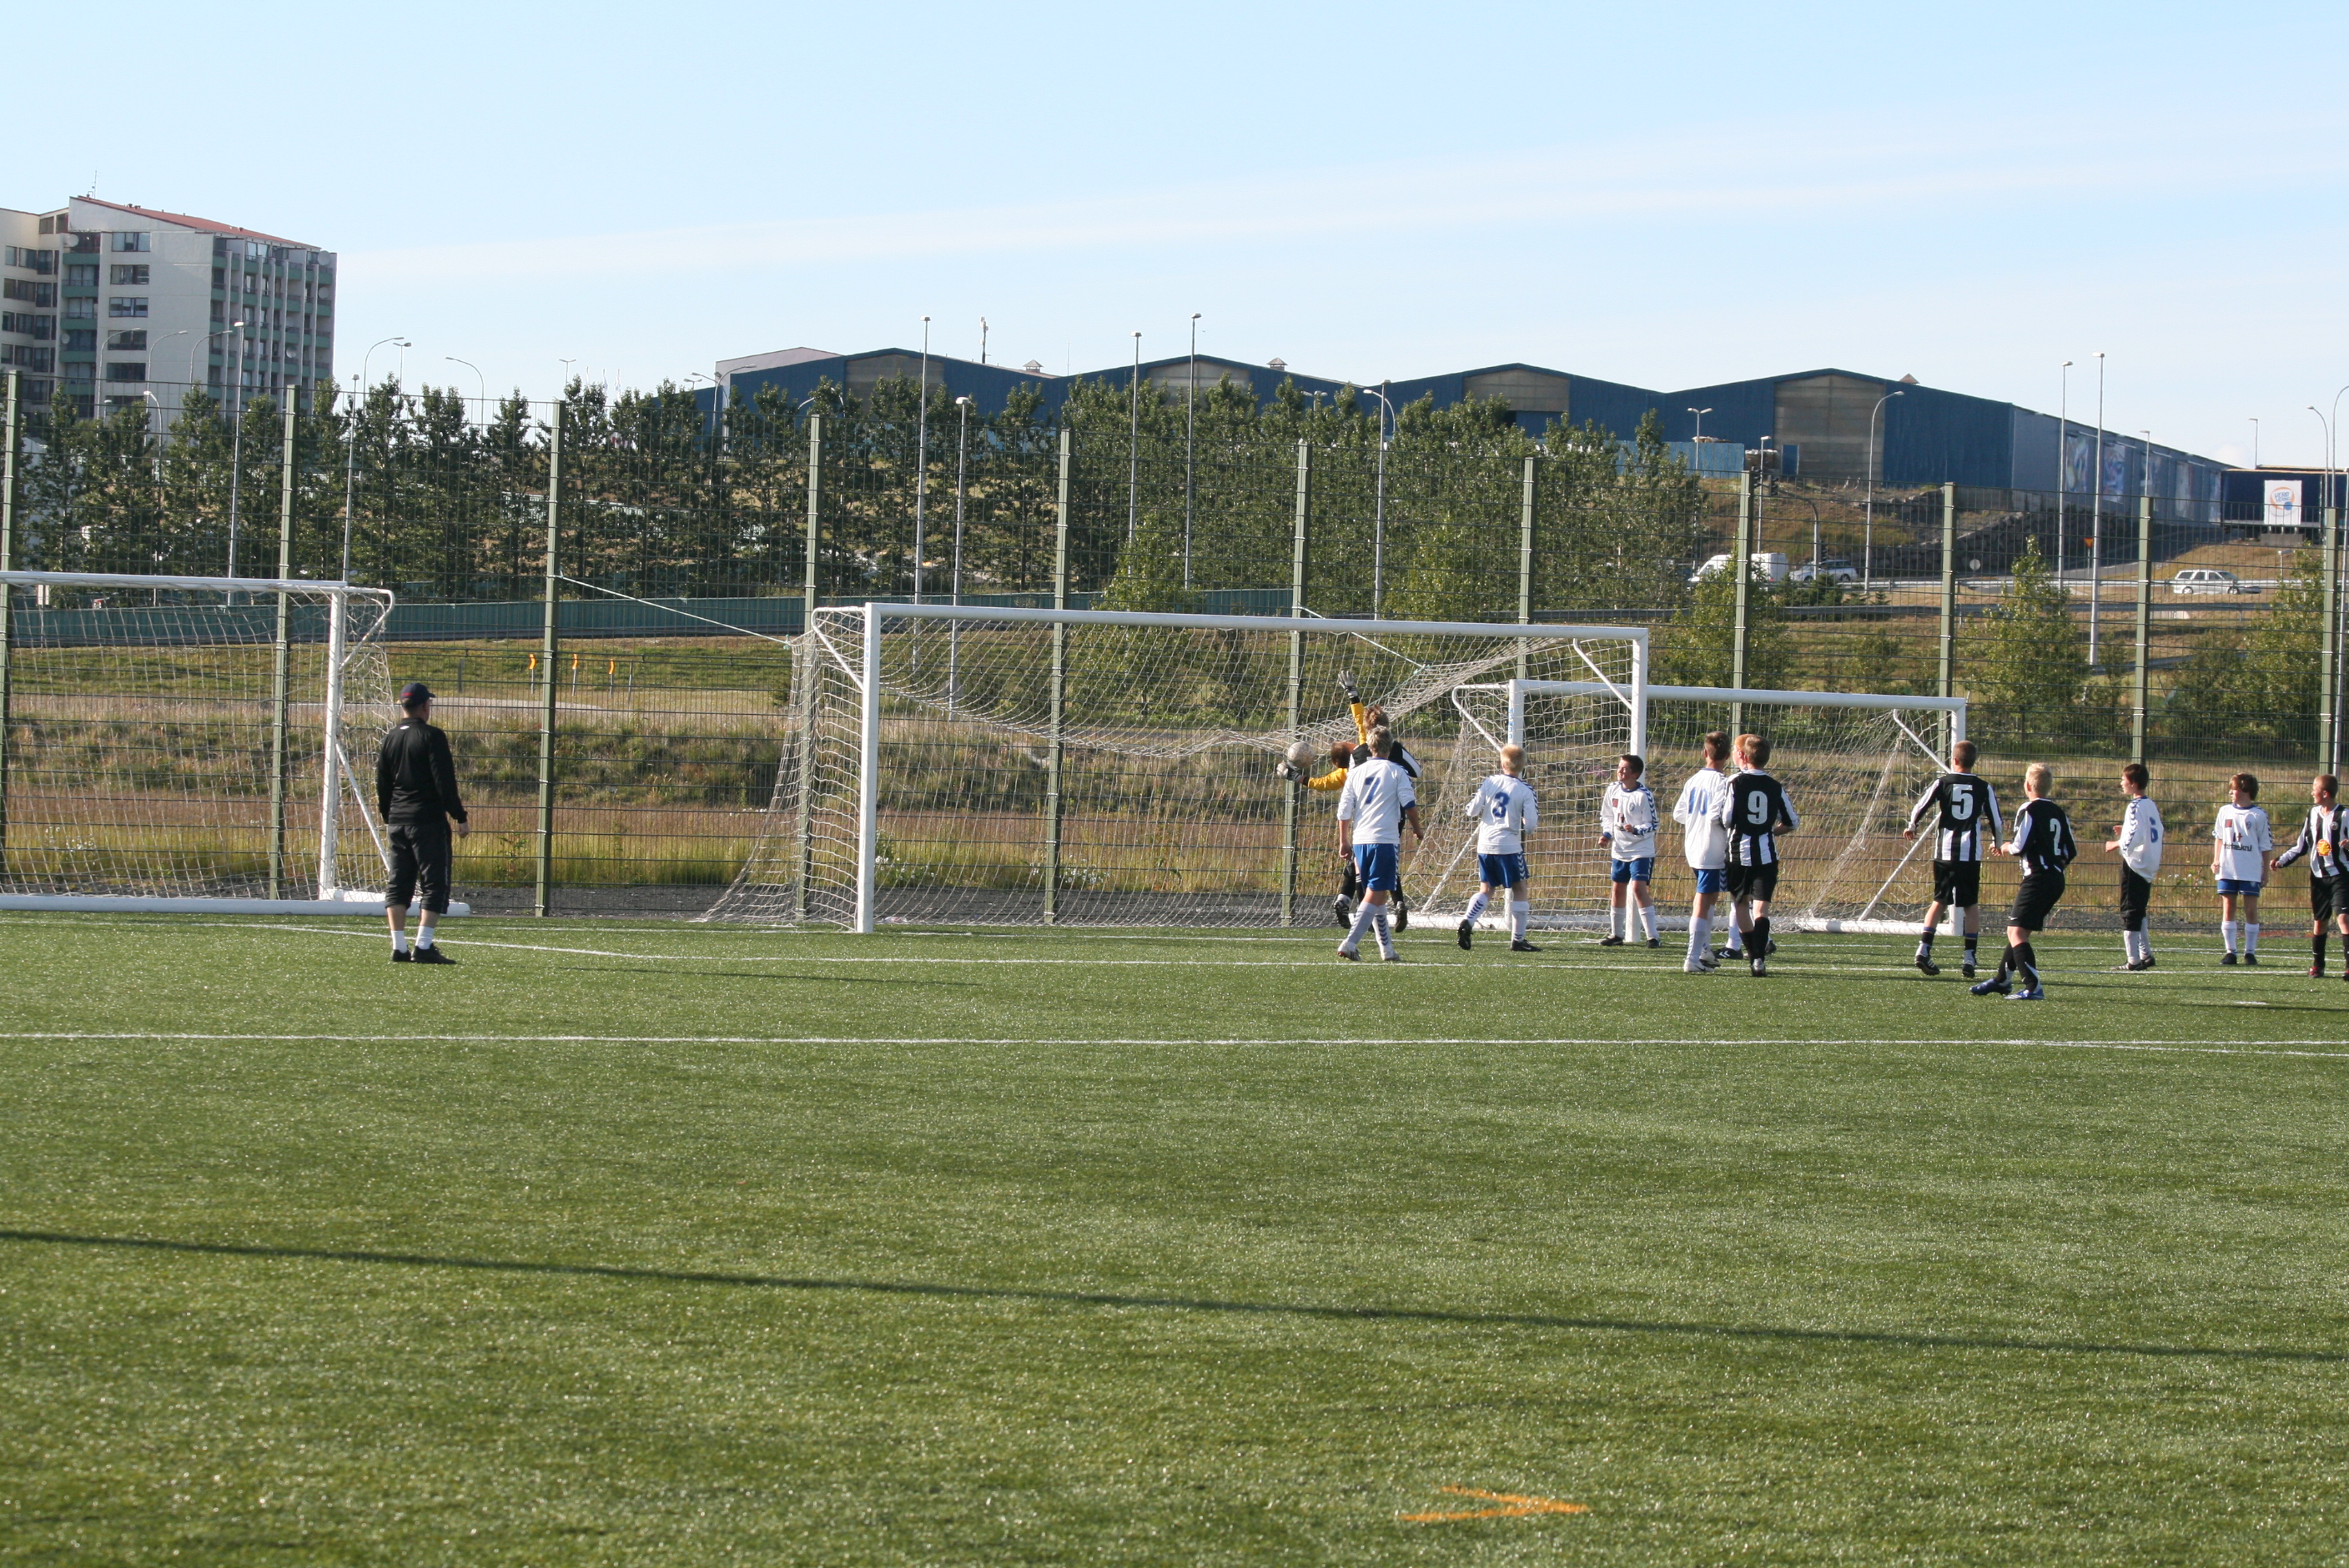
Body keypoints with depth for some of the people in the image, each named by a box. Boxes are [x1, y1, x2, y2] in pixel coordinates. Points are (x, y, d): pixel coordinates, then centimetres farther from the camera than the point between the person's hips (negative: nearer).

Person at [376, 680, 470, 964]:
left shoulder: (390, 738, 10)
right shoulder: (432, 736, -9)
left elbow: (382, 783, 15)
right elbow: (445, 782, -13)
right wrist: (460, 817, -9)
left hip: (397, 821, 6)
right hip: (428, 821, -6)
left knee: (398, 885, 8)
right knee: (435, 884, -3)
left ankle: (399, 948, 5)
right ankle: (424, 946, -11)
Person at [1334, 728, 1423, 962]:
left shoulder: (1356, 772, 10)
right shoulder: (1396, 772, 1)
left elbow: (1344, 810, 8)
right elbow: (1410, 805, -1)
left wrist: (1343, 840, 16)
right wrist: (1418, 830, 15)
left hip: (1360, 840, 5)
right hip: (1386, 839, -5)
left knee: (1375, 895, 14)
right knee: (1375, 895, -7)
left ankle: (1387, 949, 16)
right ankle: (1350, 943, -21)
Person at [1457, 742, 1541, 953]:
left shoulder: (1490, 782, 1)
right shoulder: (1525, 790, -6)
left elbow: (1472, 812, 2)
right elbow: (1530, 825, -9)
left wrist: (1471, 805, 24)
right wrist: (1535, 817, 13)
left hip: (1485, 846, 4)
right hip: (1509, 846, -4)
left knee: (1486, 889, 14)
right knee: (1520, 890, 7)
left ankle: (1467, 921, -9)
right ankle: (1517, 940, 4)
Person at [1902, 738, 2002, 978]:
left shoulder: (1943, 782, 1)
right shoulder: (1984, 788, 3)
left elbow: (1920, 807, -3)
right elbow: (1996, 823, 5)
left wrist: (1912, 827, 18)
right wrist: (1997, 842, 26)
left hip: (1944, 852, 1)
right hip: (1971, 854, -1)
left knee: (1940, 901, 13)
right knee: (1972, 905, 10)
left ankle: (1924, 949, -1)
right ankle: (1970, 956, 2)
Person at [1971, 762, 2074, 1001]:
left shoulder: (2029, 810, -9)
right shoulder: (2059, 813, 14)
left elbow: (2021, 847, -15)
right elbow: (2070, 852, 15)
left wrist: (2005, 848, 6)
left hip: (2037, 879, -9)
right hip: (2057, 880, 9)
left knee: (2016, 932, -12)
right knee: (2019, 930, 21)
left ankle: (2033, 987, -24)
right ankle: (2001, 980, 33)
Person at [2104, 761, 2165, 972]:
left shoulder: (2135, 807, -16)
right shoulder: (2151, 805, 11)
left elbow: (2133, 839, -22)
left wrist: (2116, 845, -5)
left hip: (2135, 865, -9)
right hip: (2150, 866, 9)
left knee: (2129, 913, -5)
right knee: (2139, 912, 19)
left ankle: (2133, 960, -7)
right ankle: (2145, 954, 23)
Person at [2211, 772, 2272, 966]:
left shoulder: (2259, 815, -3)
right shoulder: (2225, 811, 8)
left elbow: (2265, 845, 1)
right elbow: (2218, 837, 16)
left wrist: (2265, 871, 1)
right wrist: (2215, 860, 6)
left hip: (2251, 871, -3)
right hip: (2227, 869, 3)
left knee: (2251, 910, -1)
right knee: (2228, 909, 3)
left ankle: (2250, 952, 5)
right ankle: (2230, 952, 7)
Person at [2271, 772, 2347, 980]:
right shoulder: (2313, 814, 11)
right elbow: (2302, 845, 18)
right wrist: (2282, 861, 9)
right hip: (2318, 875, 6)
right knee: (2319, 920, 9)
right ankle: (2317, 965, 18)